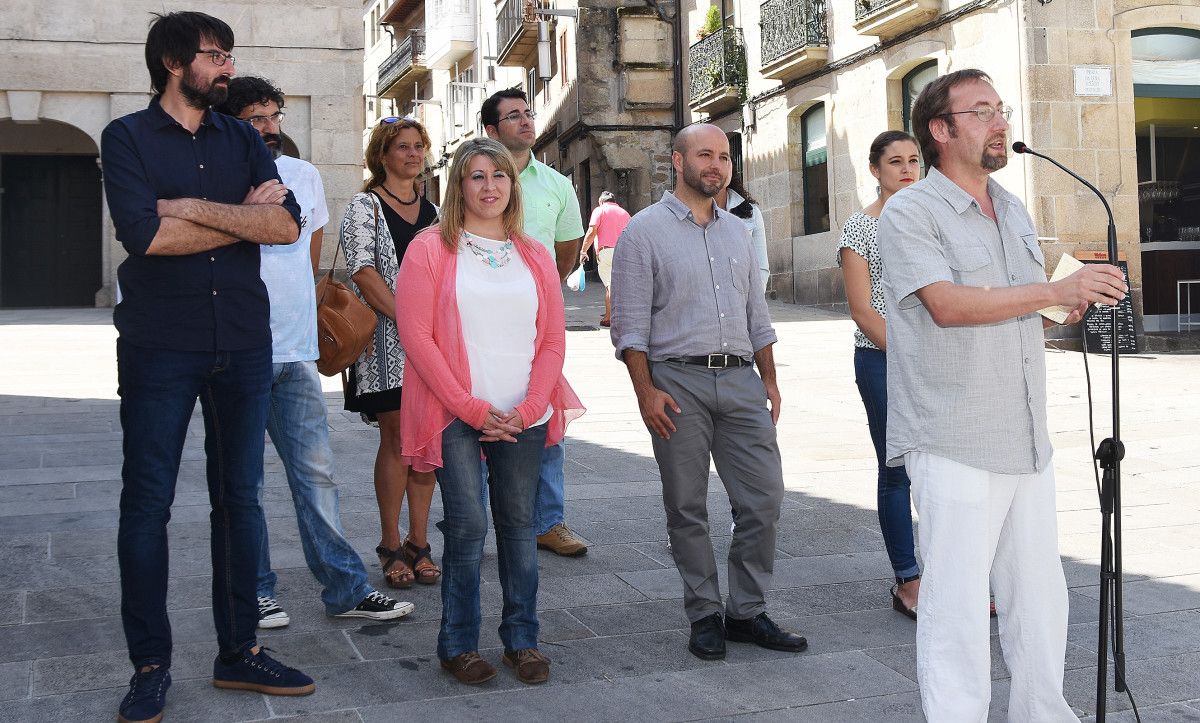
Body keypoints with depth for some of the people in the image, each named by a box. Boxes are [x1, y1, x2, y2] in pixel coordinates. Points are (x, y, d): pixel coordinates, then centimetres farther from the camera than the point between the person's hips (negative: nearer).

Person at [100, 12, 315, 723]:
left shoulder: (242, 140, 11)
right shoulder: (127, 138, 1)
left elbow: (288, 224, -5)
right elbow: (145, 233, -16)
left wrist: (196, 208, -13)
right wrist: (243, 218, -8)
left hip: (243, 345, 4)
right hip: (159, 349, -3)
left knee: (240, 498, 8)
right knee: (147, 503, 1)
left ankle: (240, 651, 20)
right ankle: (151, 665, 13)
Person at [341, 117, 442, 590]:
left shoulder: (433, 210, 16)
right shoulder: (365, 206, -1)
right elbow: (363, 272, -10)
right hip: (386, 339, -5)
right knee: (397, 438, -5)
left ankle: (418, 543, 11)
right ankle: (391, 545, 6)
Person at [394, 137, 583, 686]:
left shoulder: (534, 258, 12)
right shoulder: (431, 249, 0)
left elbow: (552, 341, 9)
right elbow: (415, 334, -7)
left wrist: (527, 409, -5)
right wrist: (472, 408, -11)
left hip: (522, 419, 3)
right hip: (455, 415, -3)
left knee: (518, 523, 8)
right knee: (468, 524, -6)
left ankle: (522, 639, 20)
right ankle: (458, 645, 9)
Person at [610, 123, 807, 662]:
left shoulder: (737, 231, 17)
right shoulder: (644, 231, -1)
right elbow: (629, 322, -5)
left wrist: (769, 379, 14)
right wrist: (646, 390, -13)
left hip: (741, 379, 5)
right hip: (678, 380, -5)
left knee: (765, 499, 1)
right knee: (687, 508, 3)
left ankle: (746, 612, 15)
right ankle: (705, 616, 16)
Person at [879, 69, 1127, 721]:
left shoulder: (1014, 213, 17)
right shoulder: (909, 213, -8)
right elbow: (947, 304, -22)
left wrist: (1079, 304, 8)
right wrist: (1057, 290, -26)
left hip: (1028, 442, 8)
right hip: (953, 449, -7)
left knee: (1040, 595, 15)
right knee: (957, 605, -4)